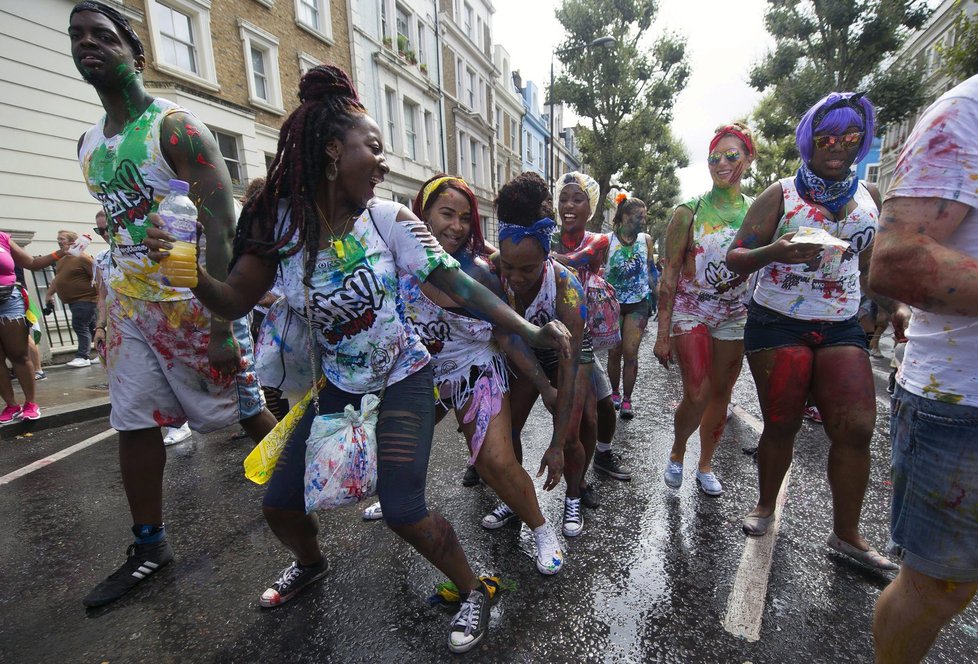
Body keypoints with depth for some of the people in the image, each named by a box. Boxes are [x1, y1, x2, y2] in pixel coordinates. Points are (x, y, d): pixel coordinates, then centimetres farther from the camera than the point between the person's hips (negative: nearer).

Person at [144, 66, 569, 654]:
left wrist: (532, 332, -25)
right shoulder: (280, 222, -7)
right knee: (281, 503, 12)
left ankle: (475, 592, 19)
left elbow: (459, 284, -18)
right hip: (338, 386, 4)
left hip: (403, 380, -3)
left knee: (403, 511, -12)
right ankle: (311, 565, 49)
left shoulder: (390, 219, -15)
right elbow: (237, 302, -4)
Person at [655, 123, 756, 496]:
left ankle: (705, 465, 30)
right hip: (690, 310, -3)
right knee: (696, 396, -9)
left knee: (720, 394, 11)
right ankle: (676, 454, 21)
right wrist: (663, 334, -10)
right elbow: (668, 277, -7)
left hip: (734, 315, 3)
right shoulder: (689, 212, -4)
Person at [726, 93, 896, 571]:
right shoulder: (781, 195, -2)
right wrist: (774, 252, -27)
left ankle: (846, 533, 16)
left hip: (842, 329, 4)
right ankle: (765, 506, 25)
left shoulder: (870, 197, 12)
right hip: (777, 325, -4)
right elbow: (735, 258, -8)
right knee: (782, 424, 2)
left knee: (856, 428, -2)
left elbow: (869, 264, 22)